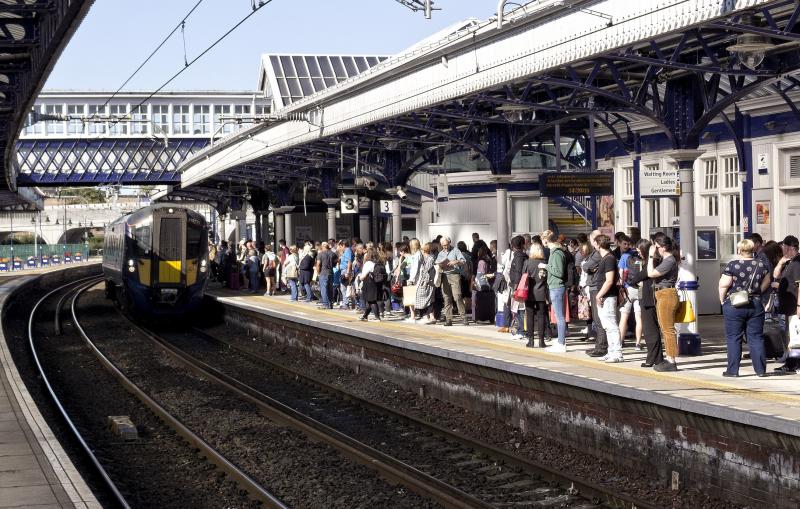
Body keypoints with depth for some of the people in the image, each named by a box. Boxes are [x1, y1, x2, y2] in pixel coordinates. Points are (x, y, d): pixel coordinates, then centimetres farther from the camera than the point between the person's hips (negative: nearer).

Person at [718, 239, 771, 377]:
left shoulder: (733, 265, -10)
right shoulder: (761, 265, 3)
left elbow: (724, 284, -12)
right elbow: (766, 283, 12)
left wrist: (722, 300, 2)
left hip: (734, 305, -3)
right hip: (755, 305, 3)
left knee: (733, 338, 3)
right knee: (756, 337, 8)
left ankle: (733, 370, 3)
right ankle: (761, 369, 7)